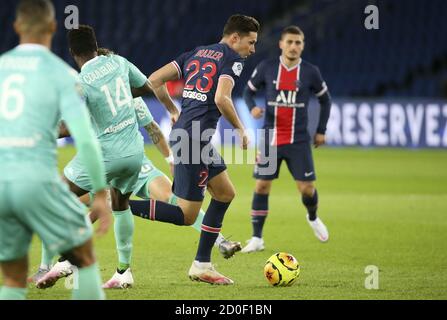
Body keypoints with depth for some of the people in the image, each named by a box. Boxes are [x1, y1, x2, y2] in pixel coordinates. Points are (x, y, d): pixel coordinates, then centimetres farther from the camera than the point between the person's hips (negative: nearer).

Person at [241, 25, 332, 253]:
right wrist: (252, 107, -12)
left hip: (298, 140, 0)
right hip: (270, 139, 0)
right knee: (262, 186, -2)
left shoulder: (310, 72, -2)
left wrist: (321, 130, 11)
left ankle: (313, 218, 30)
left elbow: (325, 99, 12)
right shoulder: (266, 68, -3)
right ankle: (257, 238, 7)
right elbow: (249, 90, 9)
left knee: (306, 188, -4)